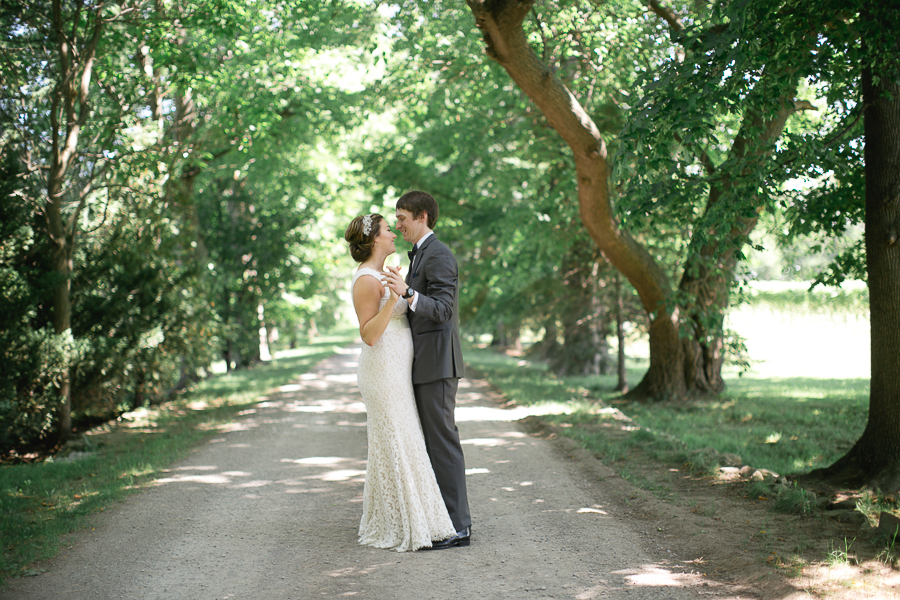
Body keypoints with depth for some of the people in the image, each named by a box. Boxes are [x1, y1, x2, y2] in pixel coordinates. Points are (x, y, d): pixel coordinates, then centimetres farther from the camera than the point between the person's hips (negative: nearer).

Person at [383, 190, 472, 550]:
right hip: (424, 365, 11)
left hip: (436, 364, -11)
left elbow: (442, 309, -24)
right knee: (431, 441, 12)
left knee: (442, 440, -8)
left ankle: (457, 527, -3)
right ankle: (443, 518, 19)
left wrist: (407, 293, -36)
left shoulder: (438, 256, -13)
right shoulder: (420, 255, 20)